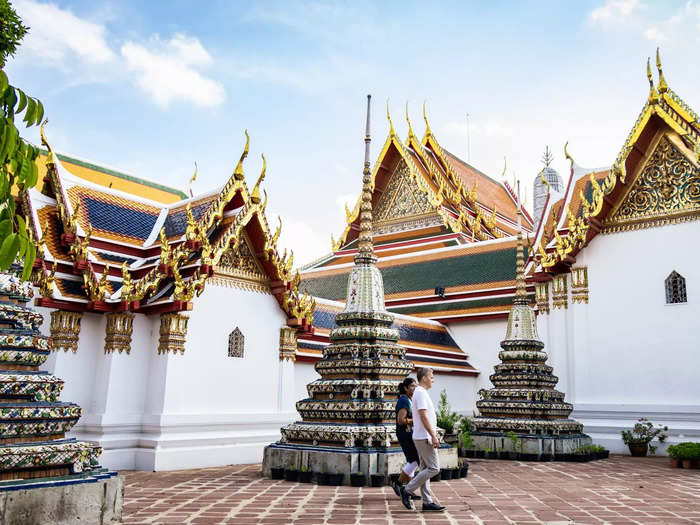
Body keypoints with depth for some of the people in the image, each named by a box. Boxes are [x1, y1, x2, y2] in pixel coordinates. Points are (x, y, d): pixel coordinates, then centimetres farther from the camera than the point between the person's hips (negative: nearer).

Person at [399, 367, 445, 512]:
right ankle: (407, 490, -3)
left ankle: (427, 502, 12)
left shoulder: (420, 392, 18)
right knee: (433, 468, -8)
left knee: (426, 469, 10)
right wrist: (433, 436, -22)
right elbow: (423, 416, -22)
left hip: (422, 437, 10)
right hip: (424, 437, -10)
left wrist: (433, 433, 22)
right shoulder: (421, 393, -15)